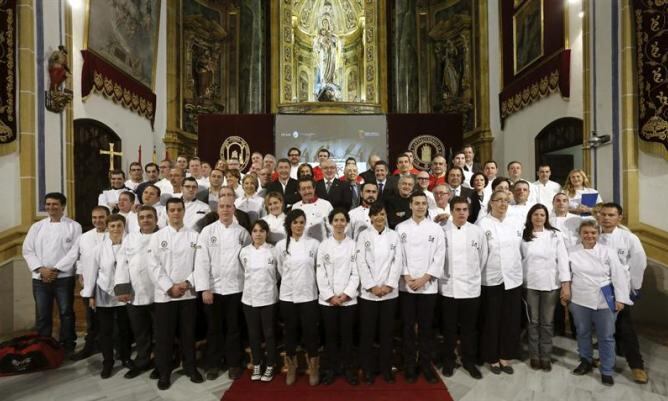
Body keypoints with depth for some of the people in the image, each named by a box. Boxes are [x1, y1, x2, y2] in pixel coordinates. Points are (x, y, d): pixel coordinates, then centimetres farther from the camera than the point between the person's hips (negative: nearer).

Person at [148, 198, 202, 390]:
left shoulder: (194, 236, 1)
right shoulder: (157, 236, 0)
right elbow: (154, 266, -6)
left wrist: (187, 283, -12)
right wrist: (170, 287, -12)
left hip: (188, 293, 1)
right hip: (164, 294, 0)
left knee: (188, 333, 11)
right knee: (164, 335, 8)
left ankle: (190, 367, 27)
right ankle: (164, 372, 24)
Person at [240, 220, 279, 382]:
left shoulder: (273, 251, -7)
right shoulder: (244, 251, 0)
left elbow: (278, 273, 2)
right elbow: (243, 272, 12)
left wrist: (268, 284, 6)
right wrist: (251, 285, 10)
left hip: (268, 298, -2)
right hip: (249, 298, 2)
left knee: (269, 333, 7)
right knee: (253, 333, 13)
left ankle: (270, 366, 24)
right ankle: (256, 365, 30)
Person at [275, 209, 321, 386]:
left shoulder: (314, 244, -4)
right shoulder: (281, 245, -1)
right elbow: (281, 270, 10)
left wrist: (306, 283, 9)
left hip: (308, 295, -1)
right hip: (287, 295, 1)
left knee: (310, 332, 6)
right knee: (290, 332, 12)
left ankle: (313, 369, 25)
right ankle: (291, 368, 31)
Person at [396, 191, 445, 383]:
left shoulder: (436, 228, 2)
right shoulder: (401, 228, 2)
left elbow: (440, 257, -3)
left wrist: (424, 279, -10)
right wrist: (407, 277, -11)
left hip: (428, 286, 0)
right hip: (406, 285, 0)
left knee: (426, 326, 9)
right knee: (408, 326, 8)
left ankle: (425, 364, 25)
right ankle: (410, 365, 22)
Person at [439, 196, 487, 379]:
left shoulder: (477, 231, -1)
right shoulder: (442, 231, -6)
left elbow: (483, 257, 7)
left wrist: (474, 276, 10)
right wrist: (444, 276, 0)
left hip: (471, 287, 1)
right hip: (448, 287, -1)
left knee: (469, 328, 14)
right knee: (449, 328, 11)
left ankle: (469, 361, 31)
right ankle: (448, 361, 28)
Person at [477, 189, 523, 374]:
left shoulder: (514, 225, 10)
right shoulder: (483, 224, -7)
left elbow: (519, 250, 17)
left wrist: (518, 271, 12)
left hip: (513, 278, 5)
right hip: (492, 280, -5)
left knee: (510, 320, 11)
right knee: (492, 320, 6)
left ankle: (505, 357, 26)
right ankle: (492, 358, 21)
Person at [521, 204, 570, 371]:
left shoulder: (555, 235, 1)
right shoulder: (523, 235, 1)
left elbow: (562, 259, -3)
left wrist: (565, 284, -9)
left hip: (550, 284, 0)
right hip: (530, 284, 0)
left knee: (547, 322, 9)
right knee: (533, 321, 9)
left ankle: (546, 356, 23)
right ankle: (534, 355, 21)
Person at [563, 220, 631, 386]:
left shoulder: (607, 251, -4)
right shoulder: (572, 252, -1)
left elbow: (619, 275, -3)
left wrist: (620, 298, -5)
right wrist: (565, 291, -2)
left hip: (604, 302, -1)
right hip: (579, 301, 1)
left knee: (606, 336, 7)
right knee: (582, 333, 15)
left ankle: (607, 371, 22)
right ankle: (586, 361, 34)